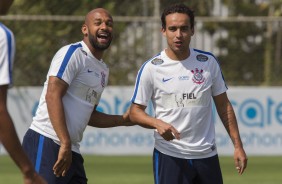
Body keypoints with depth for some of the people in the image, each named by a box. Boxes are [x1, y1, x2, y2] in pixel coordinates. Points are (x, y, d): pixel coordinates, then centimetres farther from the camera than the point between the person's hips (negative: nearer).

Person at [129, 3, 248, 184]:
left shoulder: (208, 62, 5)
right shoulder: (151, 68, -3)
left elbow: (223, 106, 11)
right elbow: (135, 112, 0)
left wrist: (238, 145, 5)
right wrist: (157, 123, -20)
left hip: (207, 155, 3)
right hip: (169, 154, -3)